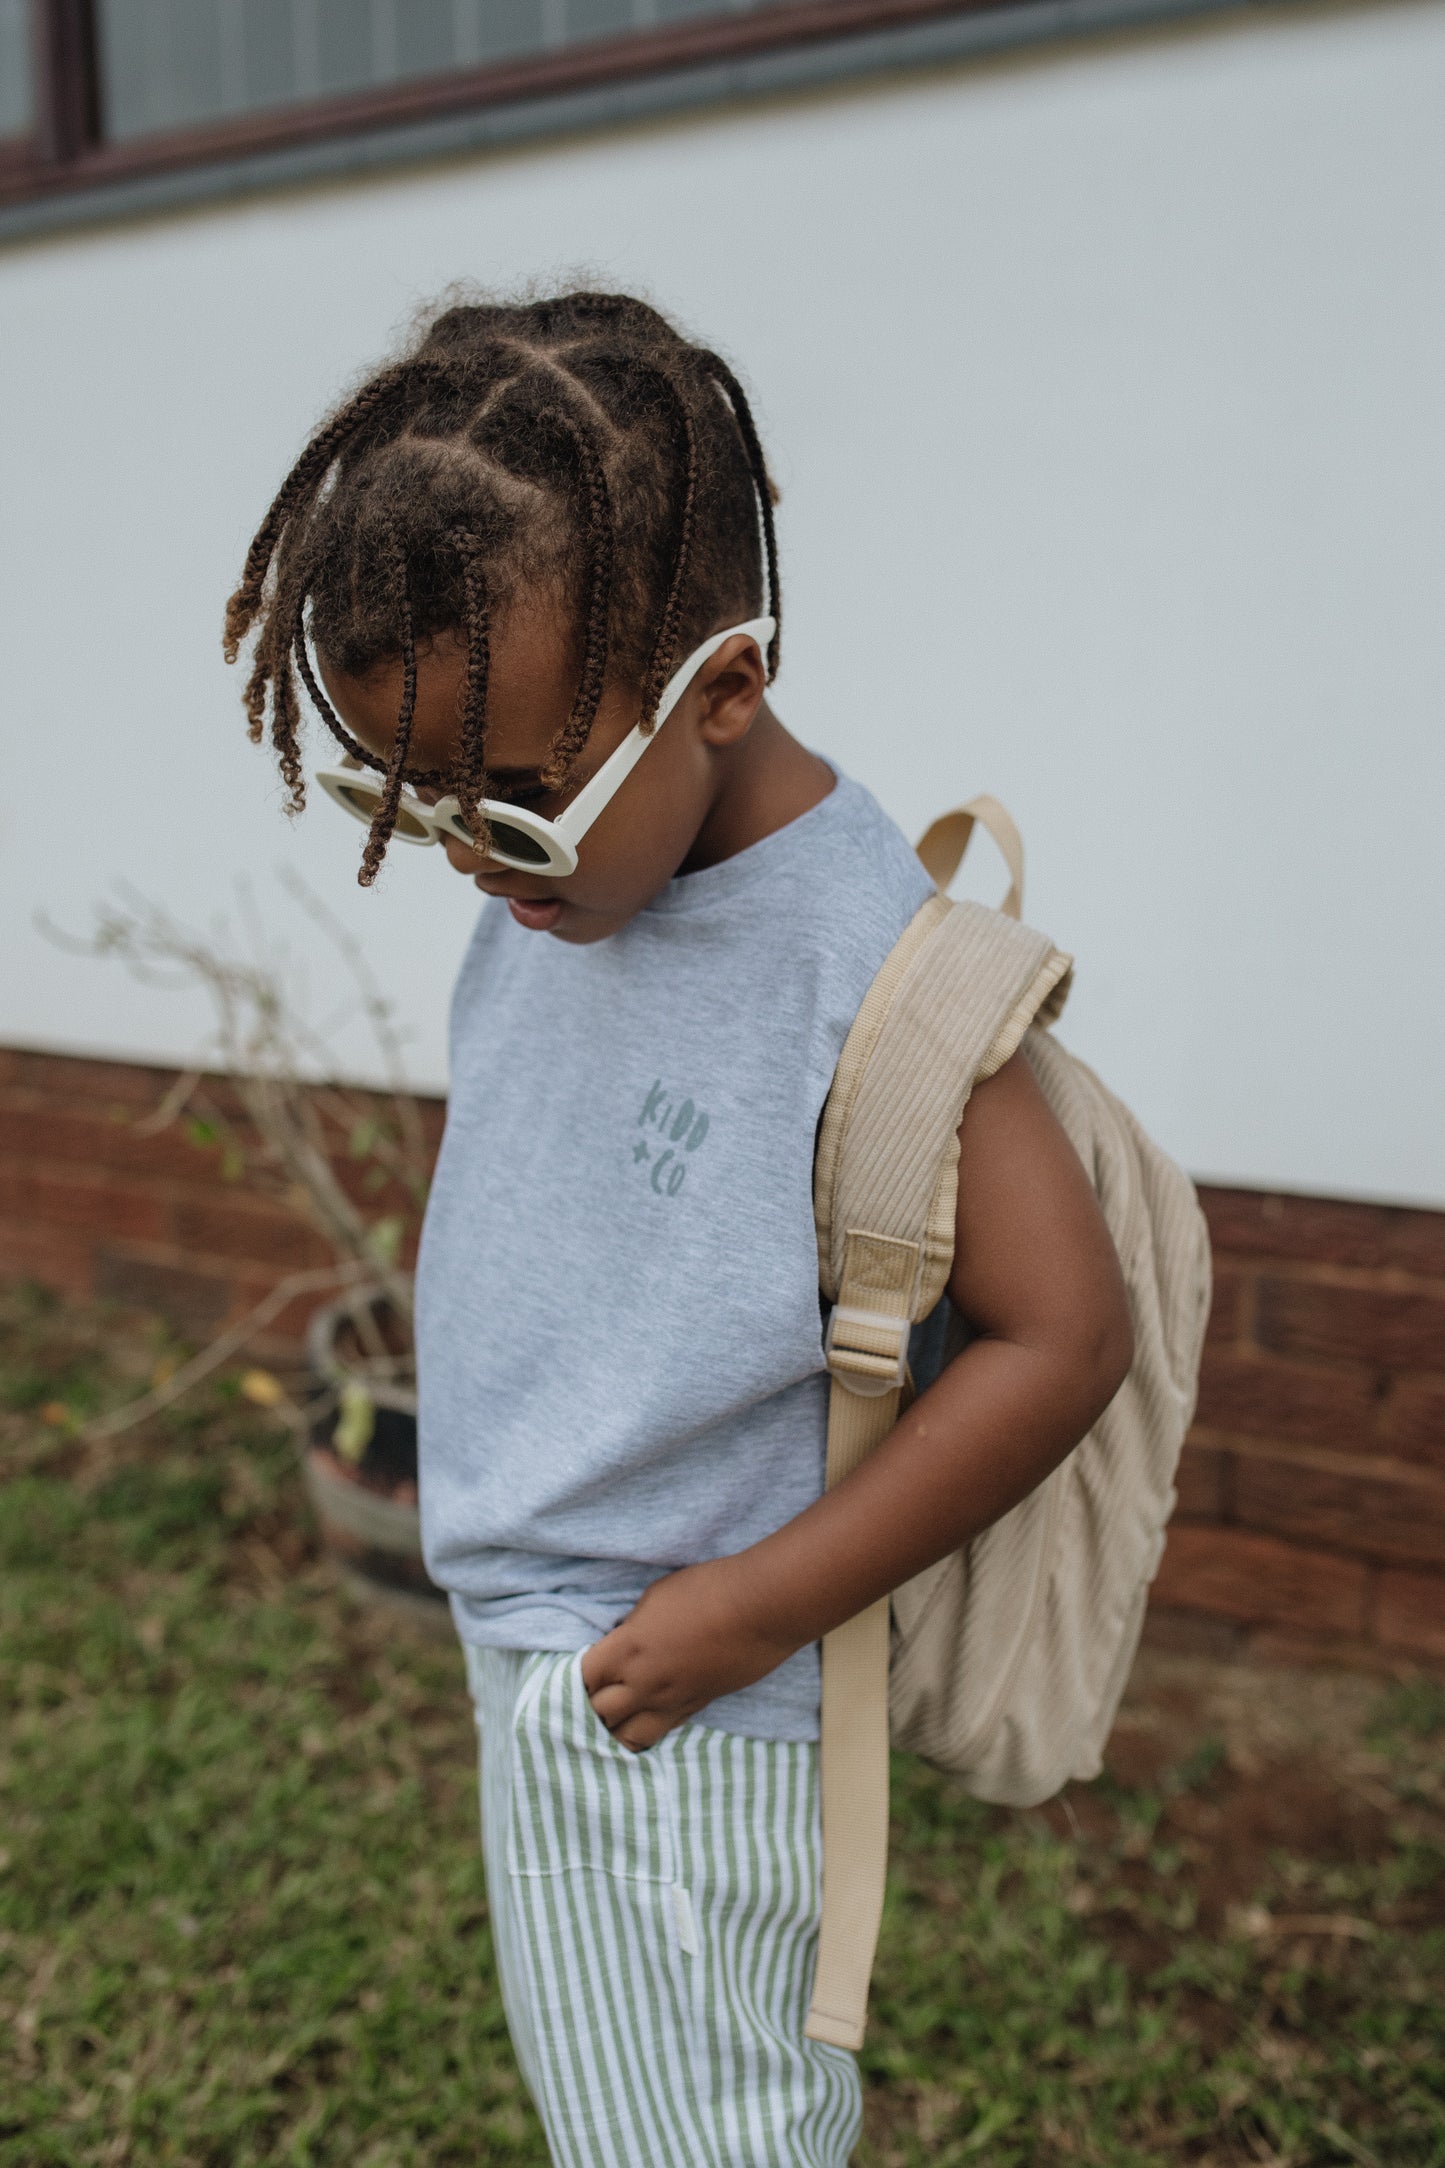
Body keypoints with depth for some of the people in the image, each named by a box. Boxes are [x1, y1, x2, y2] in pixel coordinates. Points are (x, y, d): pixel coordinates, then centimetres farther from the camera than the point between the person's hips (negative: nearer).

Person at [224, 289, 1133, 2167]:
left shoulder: (864, 970, -26)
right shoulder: (567, 869, -3)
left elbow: (1060, 1338, -23)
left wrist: (752, 1607, -20)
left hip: (669, 1699, -7)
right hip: (531, 1634, 7)